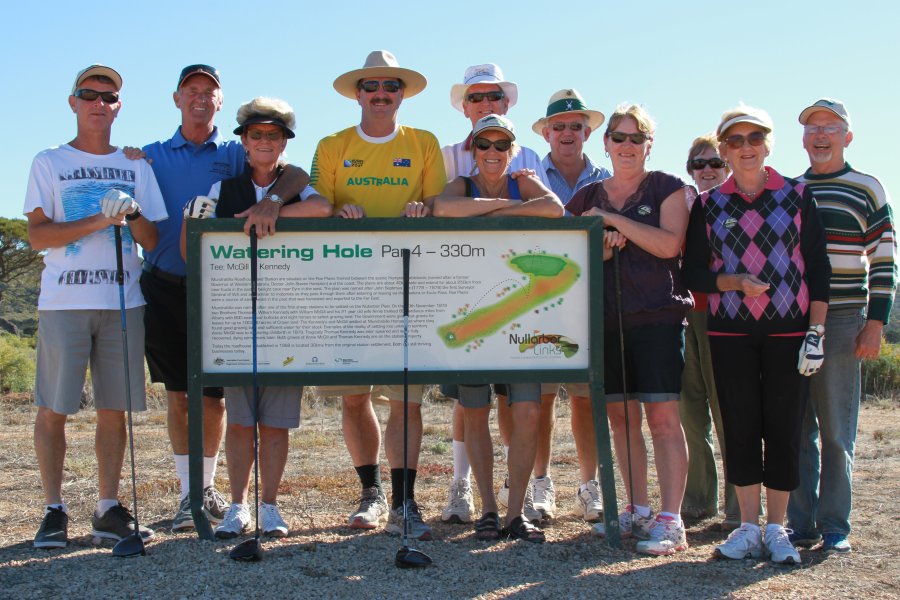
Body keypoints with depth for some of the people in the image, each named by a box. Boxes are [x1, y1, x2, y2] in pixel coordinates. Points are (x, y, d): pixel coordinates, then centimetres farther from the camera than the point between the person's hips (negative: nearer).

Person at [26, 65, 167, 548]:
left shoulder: (135, 166, 14)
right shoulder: (49, 163, 7)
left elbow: (153, 241, 9)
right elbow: (37, 236, -3)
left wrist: (133, 213, -12)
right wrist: (98, 221, -15)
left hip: (123, 302, 2)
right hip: (63, 302, -2)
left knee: (114, 408, 4)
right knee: (53, 409, -3)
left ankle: (108, 509, 12)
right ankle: (54, 511, 6)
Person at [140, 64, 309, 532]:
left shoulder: (235, 155, 6)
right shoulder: (151, 156, 12)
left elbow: (295, 175, -9)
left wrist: (272, 200, -28)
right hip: (165, 288, 1)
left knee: (213, 395, 5)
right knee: (177, 394, 4)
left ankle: (208, 488, 23)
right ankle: (187, 494, 14)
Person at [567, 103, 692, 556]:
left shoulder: (668, 189, 3)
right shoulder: (587, 198, 15)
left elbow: (670, 244, -12)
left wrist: (613, 220, -10)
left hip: (657, 316, -4)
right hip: (605, 318, 5)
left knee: (662, 417, -7)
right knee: (621, 417, 7)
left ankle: (671, 521, -5)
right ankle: (638, 511, 18)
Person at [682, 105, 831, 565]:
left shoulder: (798, 197, 4)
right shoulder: (708, 206, 7)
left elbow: (818, 268, 3)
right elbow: (693, 273, 5)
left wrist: (816, 331, -5)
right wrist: (735, 282, -13)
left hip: (788, 329, -1)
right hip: (730, 333, 1)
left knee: (784, 428, 0)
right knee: (739, 428, 2)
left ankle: (776, 529, 12)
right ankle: (748, 527, 13)